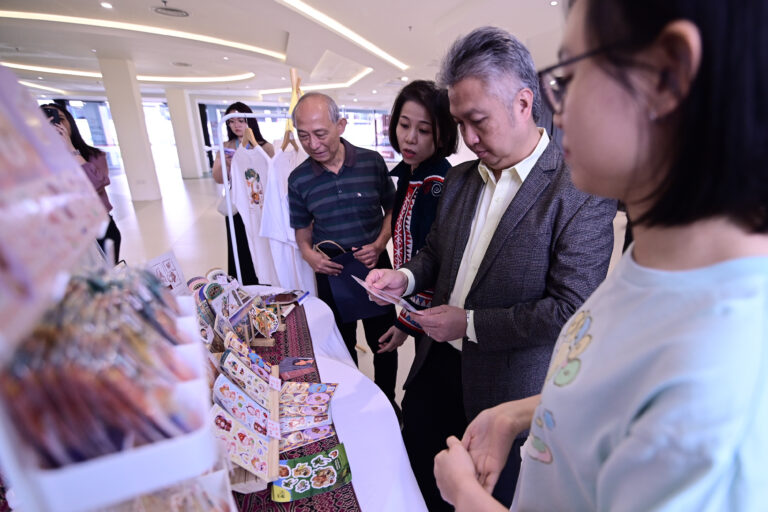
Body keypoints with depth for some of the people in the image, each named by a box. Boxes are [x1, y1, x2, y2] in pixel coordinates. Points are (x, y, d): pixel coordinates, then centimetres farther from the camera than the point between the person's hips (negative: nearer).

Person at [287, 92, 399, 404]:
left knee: (383, 342, 14)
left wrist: (379, 244, -15)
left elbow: (392, 210, 1)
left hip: (374, 266, 0)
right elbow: (302, 228, 6)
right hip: (330, 273, 1)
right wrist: (307, 253, -14)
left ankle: (386, 400, 41)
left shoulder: (372, 162, -8)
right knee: (342, 345, 19)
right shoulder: (298, 179, -5)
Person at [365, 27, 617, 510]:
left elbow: (571, 308, -21)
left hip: (508, 387, -5)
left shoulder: (581, 190, -18)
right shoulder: (459, 178, 3)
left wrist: (471, 323, -19)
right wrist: (405, 278, -8)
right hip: (438, 364, 6)